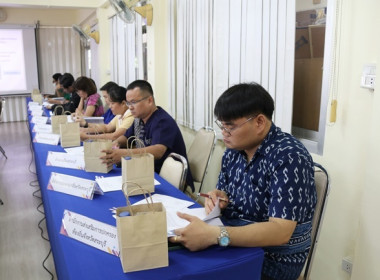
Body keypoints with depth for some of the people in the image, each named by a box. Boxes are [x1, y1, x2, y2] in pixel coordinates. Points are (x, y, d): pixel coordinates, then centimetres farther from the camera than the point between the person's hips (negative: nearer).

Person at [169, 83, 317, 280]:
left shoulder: (289, 157, -23)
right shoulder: (234, 149, 1)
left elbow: (280, 232, -30)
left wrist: (213, 235, -40)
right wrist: (217, 199, -12)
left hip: (273, 259, -6)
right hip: (234, 243, 7)